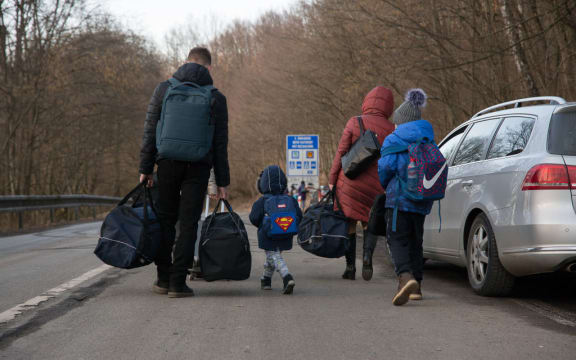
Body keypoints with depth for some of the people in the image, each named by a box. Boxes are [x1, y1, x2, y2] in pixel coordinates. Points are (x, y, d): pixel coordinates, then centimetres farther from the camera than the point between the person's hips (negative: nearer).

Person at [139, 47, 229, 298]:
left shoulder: (164, 89, 4)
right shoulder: (216, 98, 3)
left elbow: (150, 131, 0)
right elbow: (220, 143, 2)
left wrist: (145, 168, 4)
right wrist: (222, 181, 5)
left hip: (168, 163, 1)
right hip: (199, 167, -1)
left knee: (165, 220, 12)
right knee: (188, 224, 2)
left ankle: (164, 279, 13)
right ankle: (178, 283, -1)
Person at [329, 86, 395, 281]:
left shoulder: (354, 123, -5)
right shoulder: (391, 131, -1)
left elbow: (341, 154, -6)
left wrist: (332, 181, 0)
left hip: (350, 183, -1)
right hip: (376, 188, 1)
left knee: (348, 224, 11)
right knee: (370, 224, 18)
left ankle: (350, 267, 6)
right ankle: (367, 254, -8)